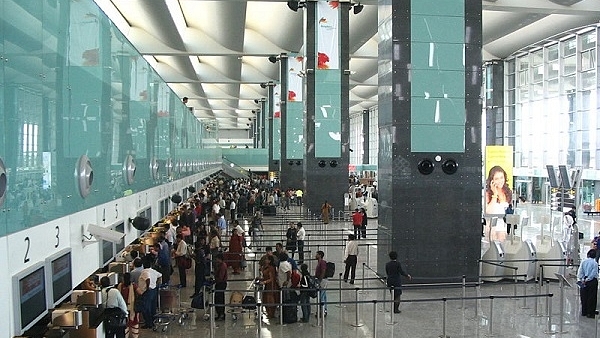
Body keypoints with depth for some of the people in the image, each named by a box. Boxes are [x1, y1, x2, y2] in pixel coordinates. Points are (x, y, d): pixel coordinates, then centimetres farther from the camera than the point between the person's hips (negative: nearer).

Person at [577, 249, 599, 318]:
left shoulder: (583, 261, 1)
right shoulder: (595, 263, -6)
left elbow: (580, 271, -3)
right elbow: (593, 273, -12)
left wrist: (579, 279, -5)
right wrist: (587, 279, -8)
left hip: (584, 281, 2)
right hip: (593, 281, -2)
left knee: (584, 297, 11)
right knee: (592, 298, 3)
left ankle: (584, 312, 15)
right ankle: (590, 313, 3)